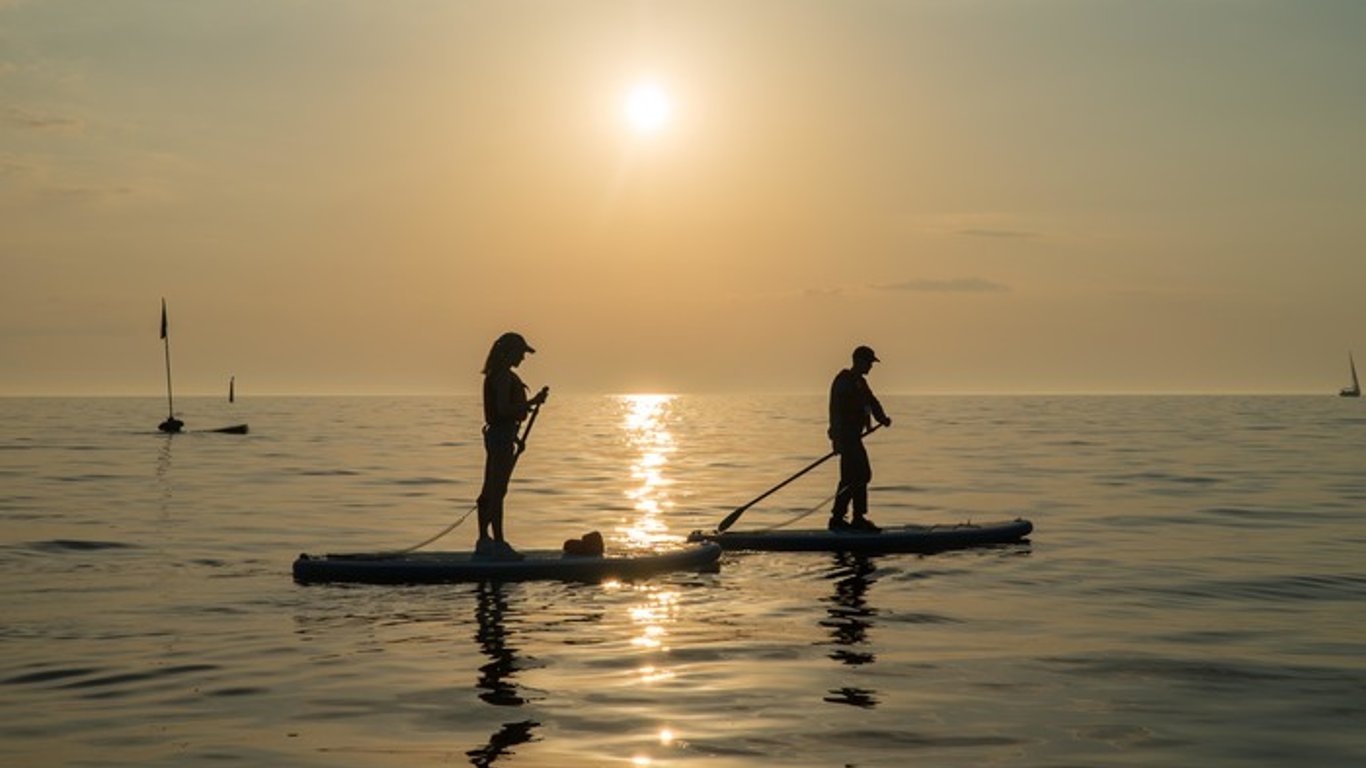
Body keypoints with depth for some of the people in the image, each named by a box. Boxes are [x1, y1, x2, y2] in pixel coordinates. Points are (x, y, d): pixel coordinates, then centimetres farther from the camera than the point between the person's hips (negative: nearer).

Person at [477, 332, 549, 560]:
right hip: (503, 435, -11)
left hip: (495, 433, 11)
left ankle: (484, 542, 19)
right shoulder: (504, 376, -15)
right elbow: (503, 409, -22)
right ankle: (498, 544, -8)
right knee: (497, 491, -9)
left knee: (490, 490, 13)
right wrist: (532, 403, -19)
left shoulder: (496, 375, 16)